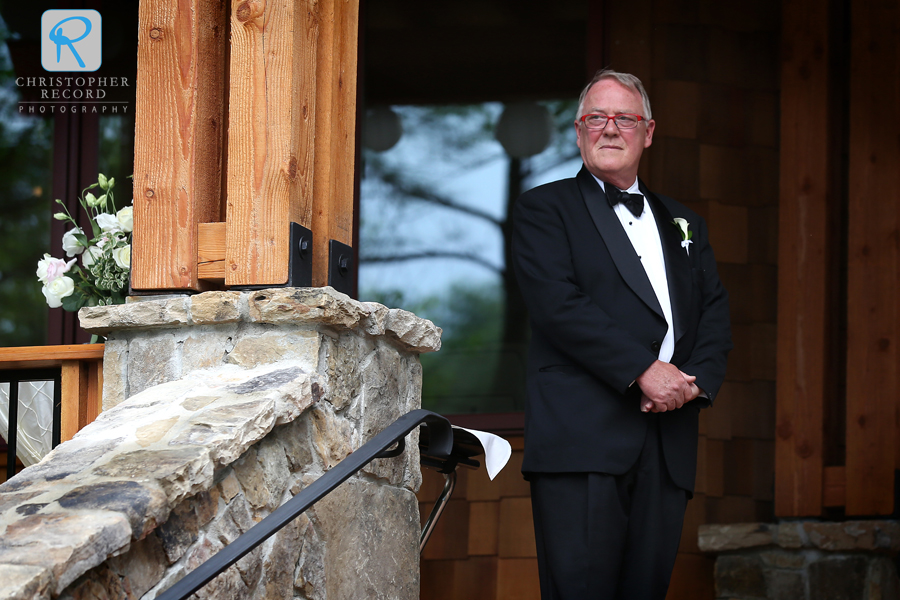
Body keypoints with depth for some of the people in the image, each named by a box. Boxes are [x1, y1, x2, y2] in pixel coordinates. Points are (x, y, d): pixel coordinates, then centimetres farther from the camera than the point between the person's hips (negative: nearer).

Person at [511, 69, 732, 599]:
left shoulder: (684, 224, 26)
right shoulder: (545, 210, 8)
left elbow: (715, 313, 17)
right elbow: (559, 305, -7)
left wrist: (697, 378, -4)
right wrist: (643, 370, -14)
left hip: (668, 444, 5)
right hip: (582, 436, -5)